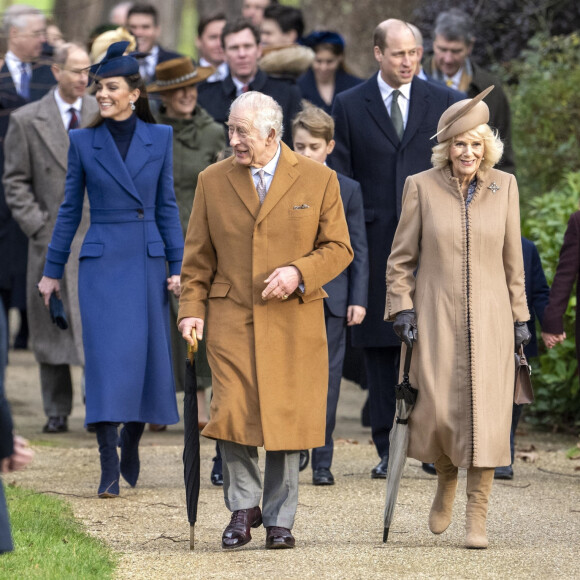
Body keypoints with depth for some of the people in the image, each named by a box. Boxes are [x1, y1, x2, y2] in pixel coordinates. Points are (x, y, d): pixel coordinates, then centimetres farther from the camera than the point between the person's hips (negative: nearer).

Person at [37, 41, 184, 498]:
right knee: (106, 358, -9)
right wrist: (52, 271, 8)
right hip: (102, 261, -2)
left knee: (147, 357, 5)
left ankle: (131, 444, 28)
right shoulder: (84, 142, 2)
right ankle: (109, 468, -10)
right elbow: (70, 209, 7)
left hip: (147, 262, 2)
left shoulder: (159, 138, 4)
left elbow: (167, 206, 6)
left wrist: (177, 266, 1)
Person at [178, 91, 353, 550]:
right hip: (231, 317, 1)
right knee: (232, 413, -11)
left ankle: (280, 519, 14)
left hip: (294, 319, -1)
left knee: (286, 418, 1)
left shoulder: (318, 180, 2)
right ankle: (244, 507, 8)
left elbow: (338, 249, 5)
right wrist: (192, 309, 1)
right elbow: (198, 255, 12)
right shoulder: (213, 181, 7)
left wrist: (298, 272, -12)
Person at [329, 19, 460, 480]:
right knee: (380, 346, 3)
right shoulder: (349, 105, 6)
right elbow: (340, 178, 6)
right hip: (375, 242, 0)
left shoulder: (443, 102, 7)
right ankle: (388, 450, 8)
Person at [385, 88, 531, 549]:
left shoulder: (504, 186, 5)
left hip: (489, 320, 1)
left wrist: (519, 317, 10)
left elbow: (513, 259, 10)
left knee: (486, 414, -7)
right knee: (438, 411, -3)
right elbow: (401, 257, 5)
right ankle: (446, 481, 30)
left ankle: (477, 517, -2)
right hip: (437, 320, -1)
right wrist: (402, 309, -4)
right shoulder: (422, 187, 0)